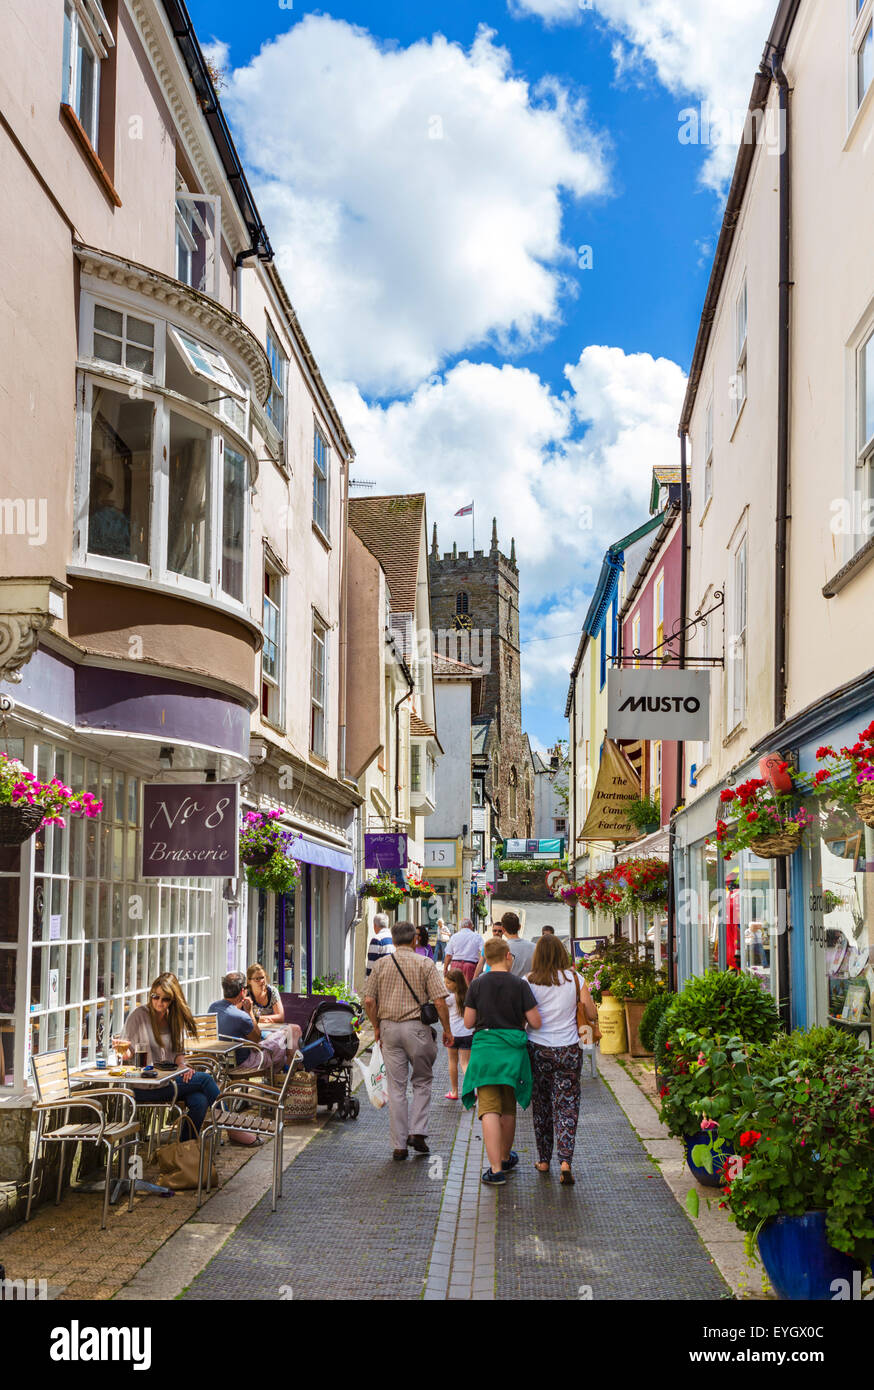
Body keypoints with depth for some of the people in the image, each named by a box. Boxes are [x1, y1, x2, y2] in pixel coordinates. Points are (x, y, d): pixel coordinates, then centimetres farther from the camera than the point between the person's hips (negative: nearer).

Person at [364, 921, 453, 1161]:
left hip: (389, 1028, 2)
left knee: (396, 1087, 6)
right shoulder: (425, 963, -3)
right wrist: (447, 1029, 2)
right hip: (417, 1027, -2)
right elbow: (439, 1001, -8)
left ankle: (399, 1145, 8)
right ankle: (417, 1132, 2)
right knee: (422, 1081, 15)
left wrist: (376, 1027, 14)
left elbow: (369, 1001, 1)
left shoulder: (381, 964, 4)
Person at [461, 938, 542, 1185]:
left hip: (484, 1048, -1)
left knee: (489, 1110, -5)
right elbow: (535, 1022, -7)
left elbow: (468, 1022, 0)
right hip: (513, 1049, 1)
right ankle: (505, 1158, 36)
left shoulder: (477, 984, -2)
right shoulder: (520, 984, -4)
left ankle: (496, 1169, -14)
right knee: (508, 1109, 18)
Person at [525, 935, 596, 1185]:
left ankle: (543, 1160, 22)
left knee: (541, 1106, 14)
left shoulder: (529, 982, -6)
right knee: (567, 1106, 4)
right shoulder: (575, 979, -4)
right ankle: (565, 1160, -11)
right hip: (569, 1051, 0)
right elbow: (592, 1015, -1)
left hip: (538, 1050, 0)